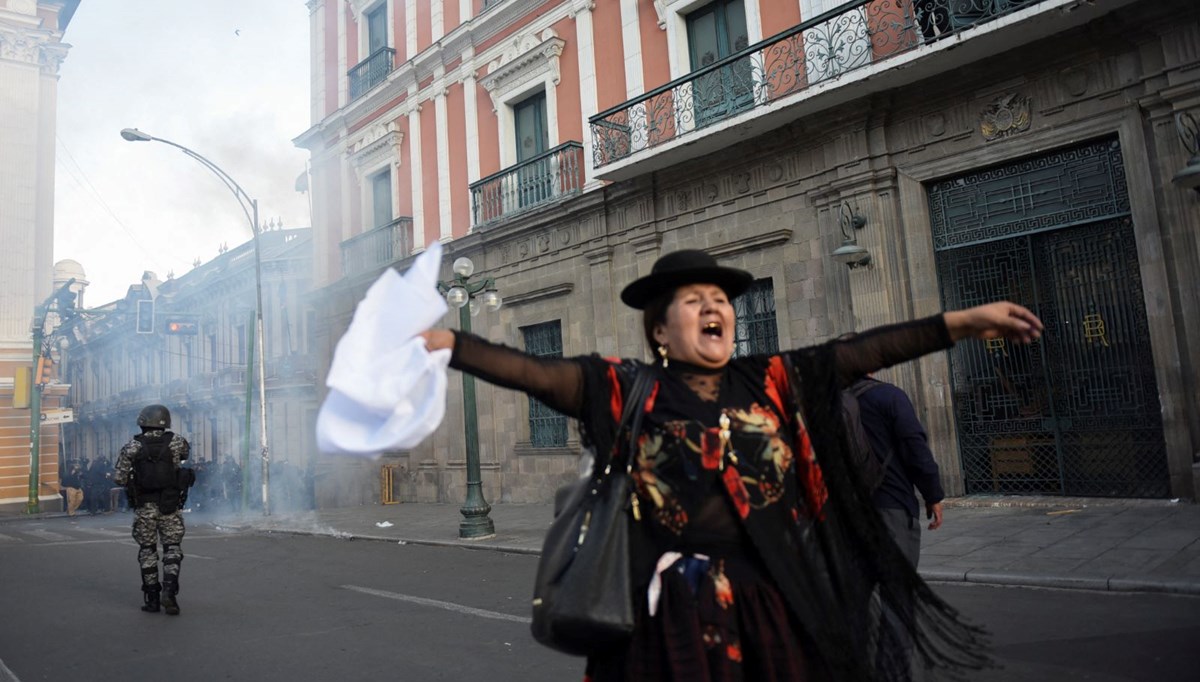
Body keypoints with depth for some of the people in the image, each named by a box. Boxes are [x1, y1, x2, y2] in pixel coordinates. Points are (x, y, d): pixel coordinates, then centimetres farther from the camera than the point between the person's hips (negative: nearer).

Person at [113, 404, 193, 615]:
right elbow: (186, 451, 20)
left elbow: (119, 479, -2)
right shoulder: (176, 442, -4)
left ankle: (151, 598, 14)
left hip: (144, 507, 1)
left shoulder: (132, 447, -4)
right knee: (172, 548, 8)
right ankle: (169, 590, -10)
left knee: (147, 550, 13)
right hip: (170, 507, 0)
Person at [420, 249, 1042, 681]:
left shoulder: (772, 381, 5)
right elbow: (530, 372, -10)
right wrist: (444, 343, -18)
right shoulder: (623, 390, -3)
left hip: (780, 605, 3)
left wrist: (963, 322, -1)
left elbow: (863, 350, 1)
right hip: (677, 612, -3)